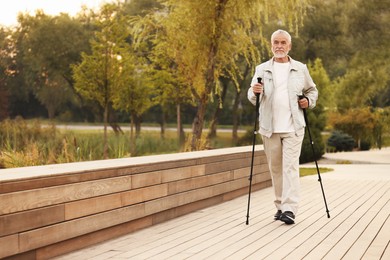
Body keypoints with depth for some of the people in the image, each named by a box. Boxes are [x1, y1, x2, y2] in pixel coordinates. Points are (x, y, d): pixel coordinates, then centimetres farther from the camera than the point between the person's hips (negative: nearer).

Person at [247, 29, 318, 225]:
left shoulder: (300, 69, 9)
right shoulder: (262, 69, 9)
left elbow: (312, 90, 19)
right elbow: (251, 95, 5)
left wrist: (309, 101, -2)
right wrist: (254, 92, -18)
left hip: (293, 127, -2)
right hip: (269, 128, 2)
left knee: (290, 166, -10)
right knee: (275, 168, 7)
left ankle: (290, 209, -14)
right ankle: (280, 206, 17)